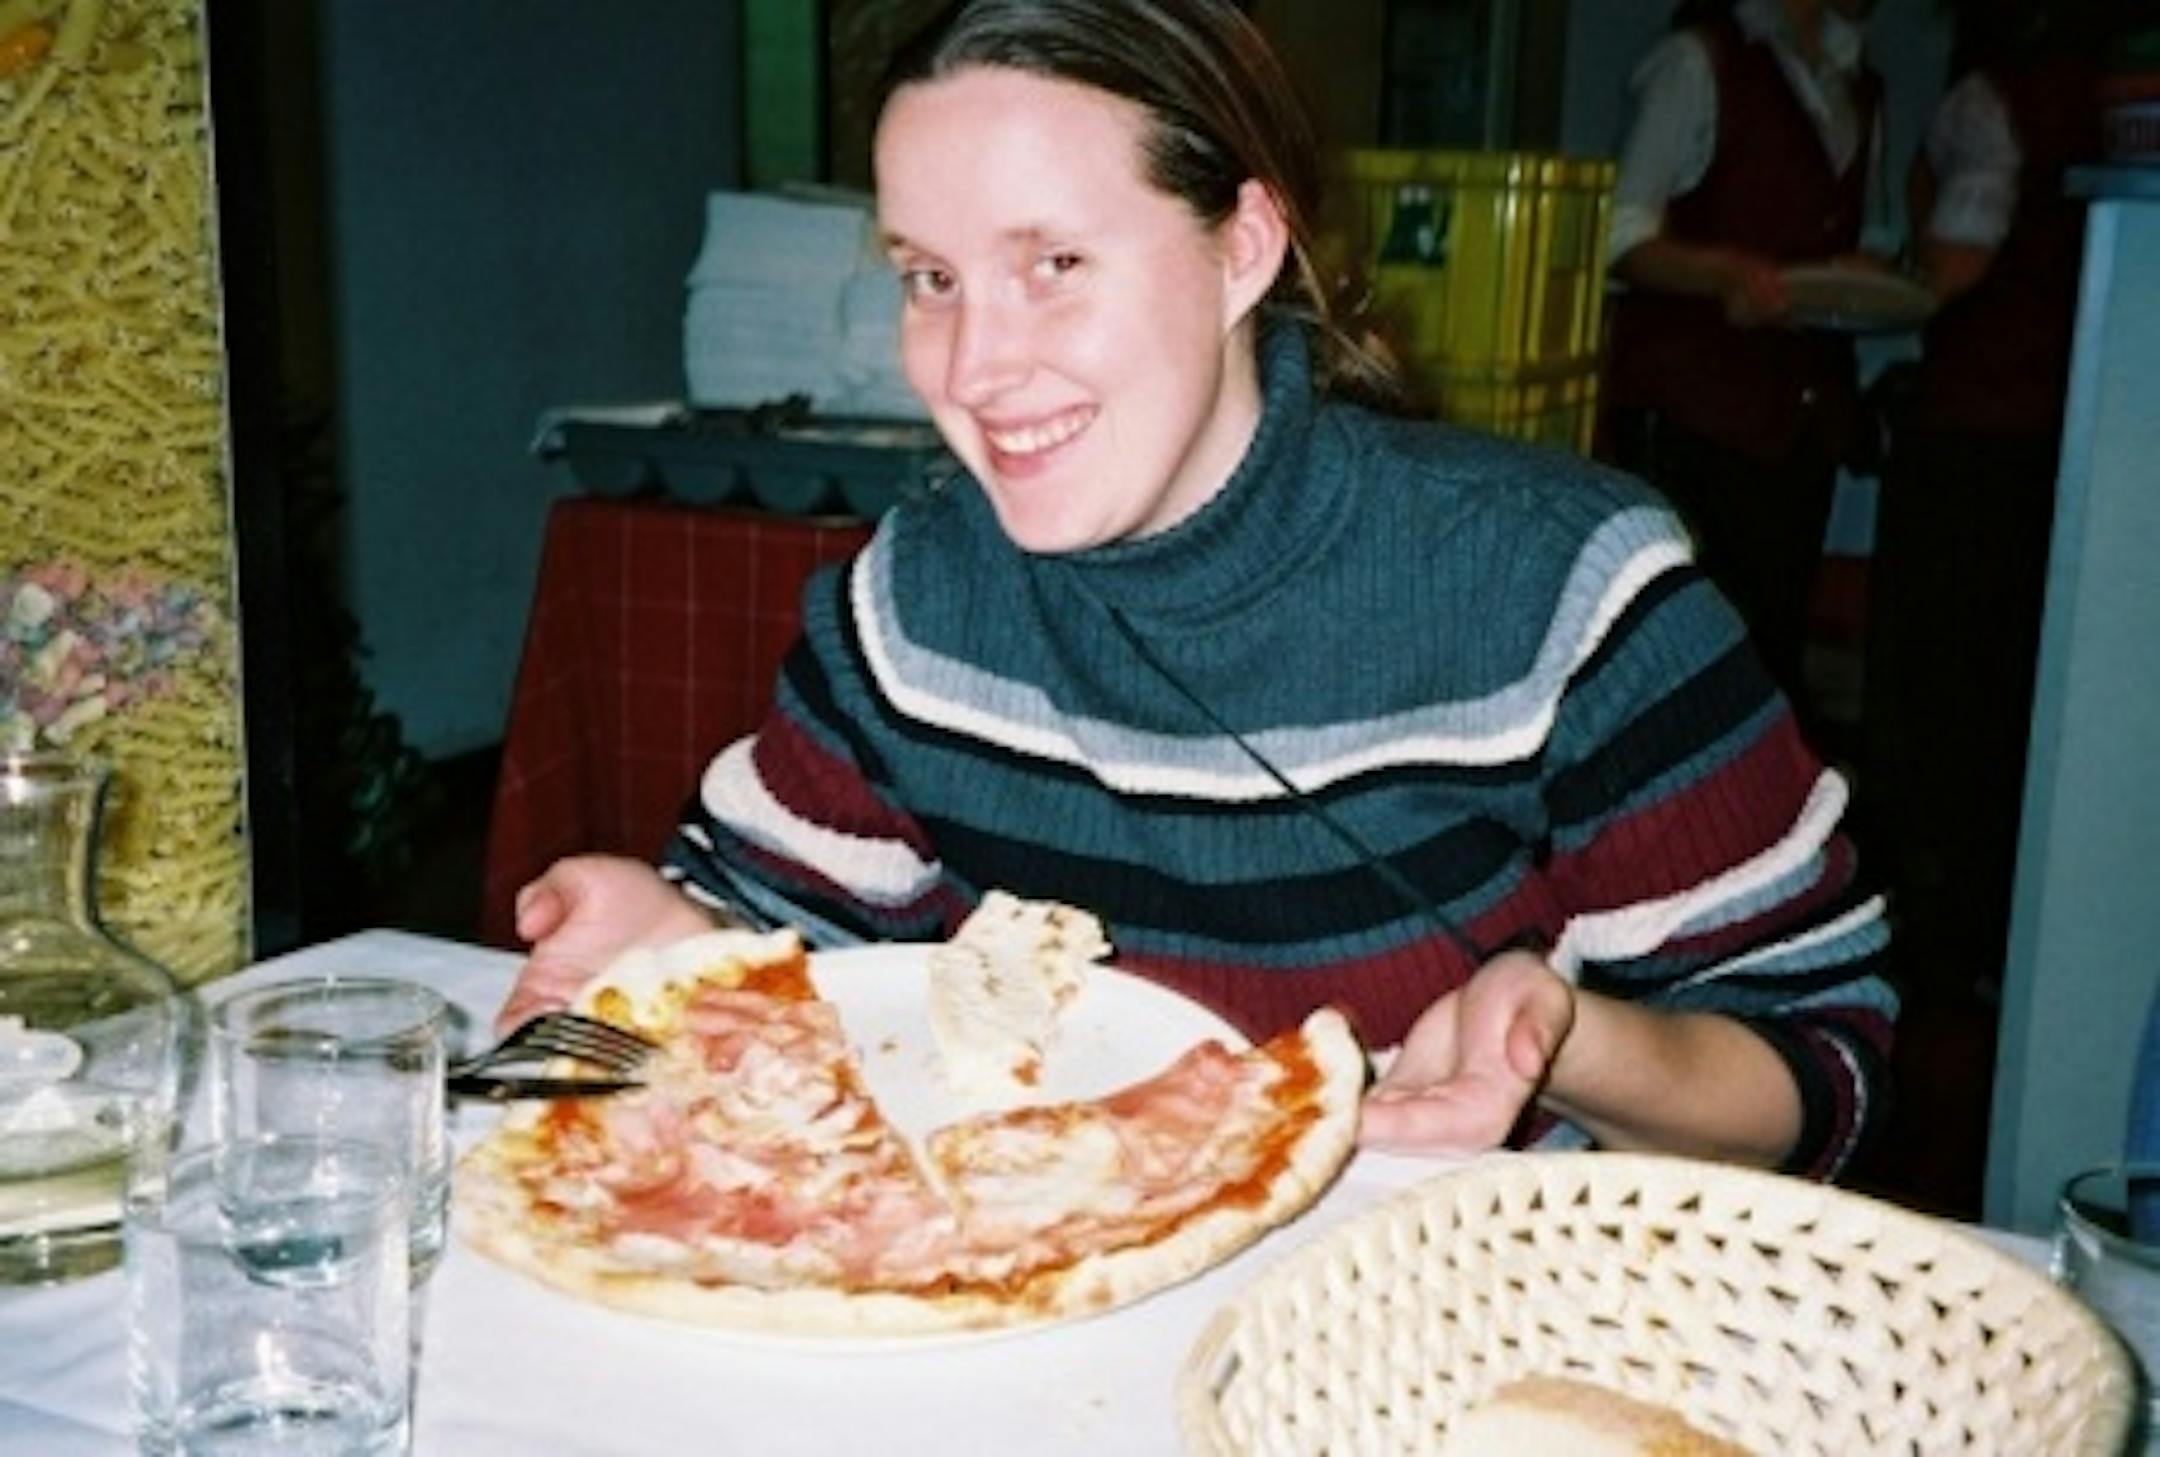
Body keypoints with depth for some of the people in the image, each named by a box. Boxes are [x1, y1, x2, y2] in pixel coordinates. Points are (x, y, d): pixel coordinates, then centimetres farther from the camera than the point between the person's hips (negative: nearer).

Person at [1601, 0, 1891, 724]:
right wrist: (1726, 274, -25)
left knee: (1776, 634, 4)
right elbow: (1627, 238, -7)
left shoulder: (1860, 89, 20)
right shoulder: (1700, 61, -1)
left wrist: (1870, 281, 3)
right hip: (1690, 409, -6)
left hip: (1805, 412, 6)